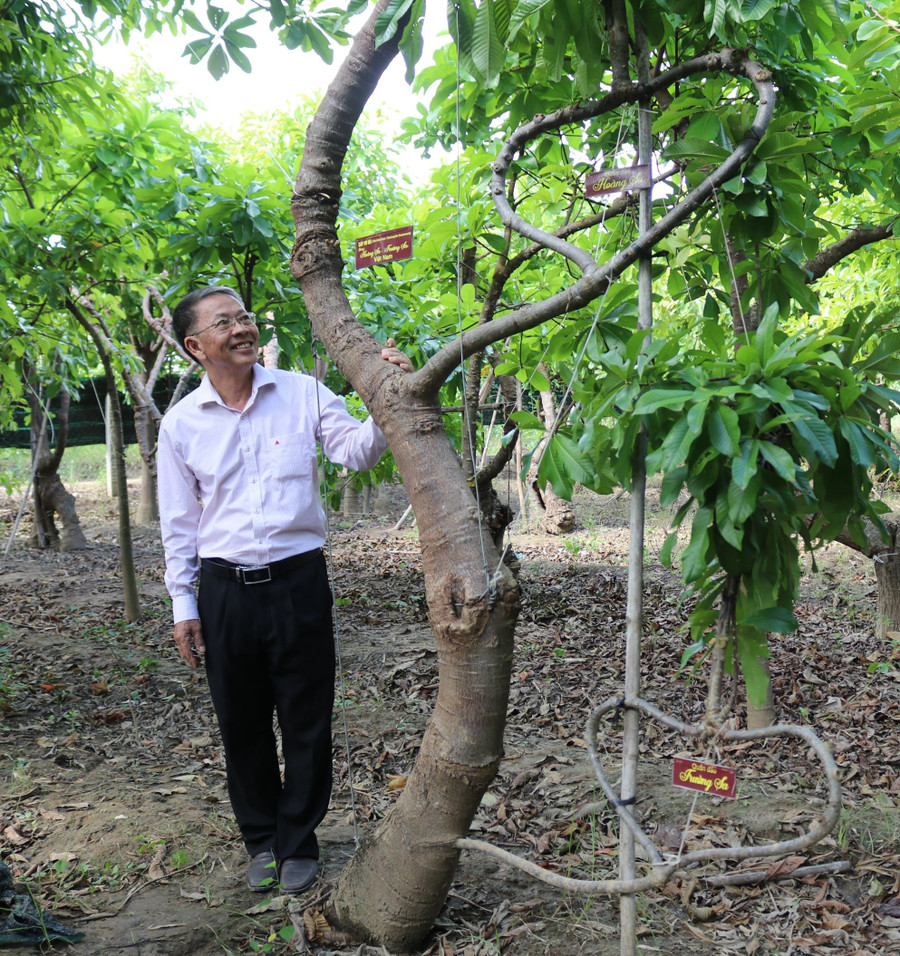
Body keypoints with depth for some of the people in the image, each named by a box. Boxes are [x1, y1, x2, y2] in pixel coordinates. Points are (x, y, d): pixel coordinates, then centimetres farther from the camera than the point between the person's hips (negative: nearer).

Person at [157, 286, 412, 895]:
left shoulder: (302, 393, 0)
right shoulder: (181, 422, 2)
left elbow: (357, 451, -5)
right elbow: (179, 522, 7)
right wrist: (183, 604, 6)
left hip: (299, 580, -1)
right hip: (225, 590, 1)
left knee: (306, 722, 7)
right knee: (242, 724, 13)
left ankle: (299, 842, 26)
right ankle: (261, 838, 33)